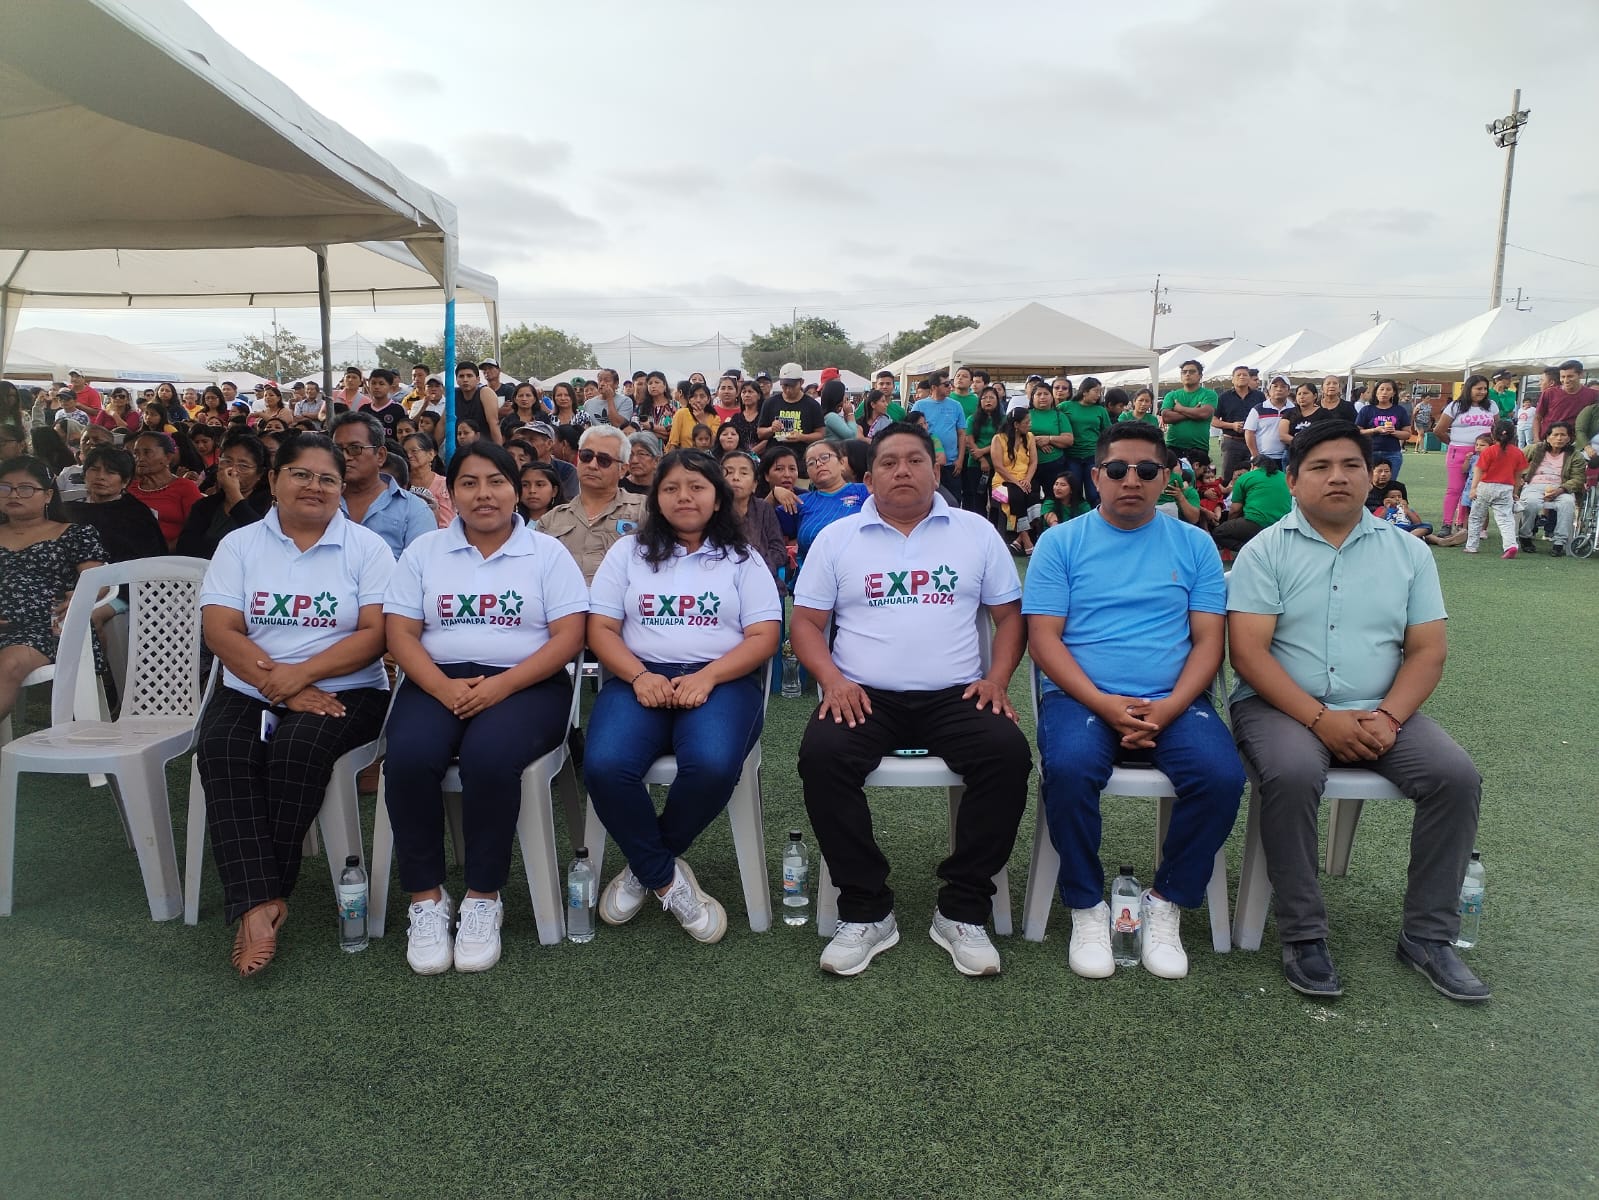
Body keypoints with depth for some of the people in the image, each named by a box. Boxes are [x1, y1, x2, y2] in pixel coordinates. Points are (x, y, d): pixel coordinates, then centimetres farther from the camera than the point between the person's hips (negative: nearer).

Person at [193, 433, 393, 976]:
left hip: (344, 691, -2)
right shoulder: (239, 545, 10)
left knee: (299, 747, -32)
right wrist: (275, 684, -16)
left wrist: (300, 673, -17)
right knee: (221, 752, -28)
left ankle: (260, 896, -19)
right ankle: (259, 903, -32)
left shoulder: (366, 547, 4)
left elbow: (375, 634, -6)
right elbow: (220, 630, -1)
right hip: (249, 691, 3)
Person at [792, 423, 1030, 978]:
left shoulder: (976, 532, 13)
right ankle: (865, 911, -14)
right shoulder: (837, 538, 11)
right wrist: (832, 679, -10)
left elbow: (1009, 615, 13)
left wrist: (997, 678, -4)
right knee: (821, 755, -30)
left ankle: (963, 911, -12)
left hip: (956, 696, 1)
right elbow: (806, 622, 9)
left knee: (1009, 754, -28)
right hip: (864, 698, 0)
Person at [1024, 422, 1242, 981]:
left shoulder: (1194, 545, 13)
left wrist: (1170, 707, -12)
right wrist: (1103, 704, -15)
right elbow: (1043, 637, -1)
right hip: (1081, 698, -2)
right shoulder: (1060, 543, 7)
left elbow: (1208, 639, 6)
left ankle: (1167, 902, -2)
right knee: (1068, 769, -32)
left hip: (1173, 703, 2)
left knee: (1221, 775, -26)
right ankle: (1087, 907, -8)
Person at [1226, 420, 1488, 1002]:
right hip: (1282, 707, -3)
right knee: (1292, 775, -33)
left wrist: (1387, 718, -13)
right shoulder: (1266, 551, -1)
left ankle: (1427, 934, -3)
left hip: (1380, 713, 4)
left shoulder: (1408, 552, 10)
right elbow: (1247, 652, -10)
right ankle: (1303, 935, -17)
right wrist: (1321, 719, -19)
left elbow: (1427, 651, 5)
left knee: (1456, 776, -19)